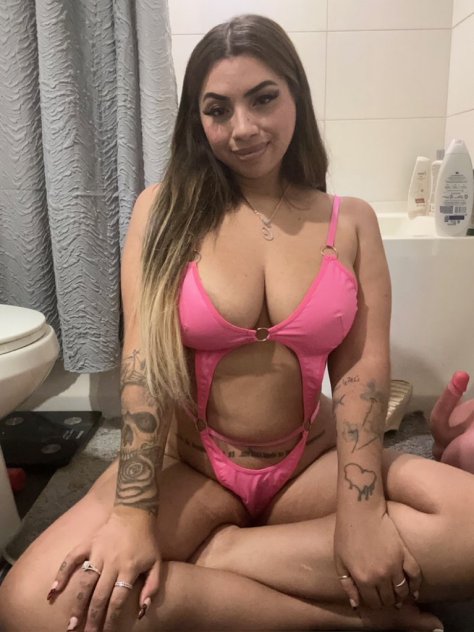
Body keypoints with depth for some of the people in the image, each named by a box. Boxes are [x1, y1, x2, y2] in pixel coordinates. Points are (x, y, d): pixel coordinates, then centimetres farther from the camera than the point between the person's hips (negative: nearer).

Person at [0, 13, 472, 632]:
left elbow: (362, 364, -6)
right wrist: (132, 514, -20)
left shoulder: (352, 222, 2)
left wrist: (360, 508, -19)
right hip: (188, 465, 0)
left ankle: (216, 556, -13)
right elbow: (145, 359, -11)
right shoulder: (164, 210, -2)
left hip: (311, 462, 2)